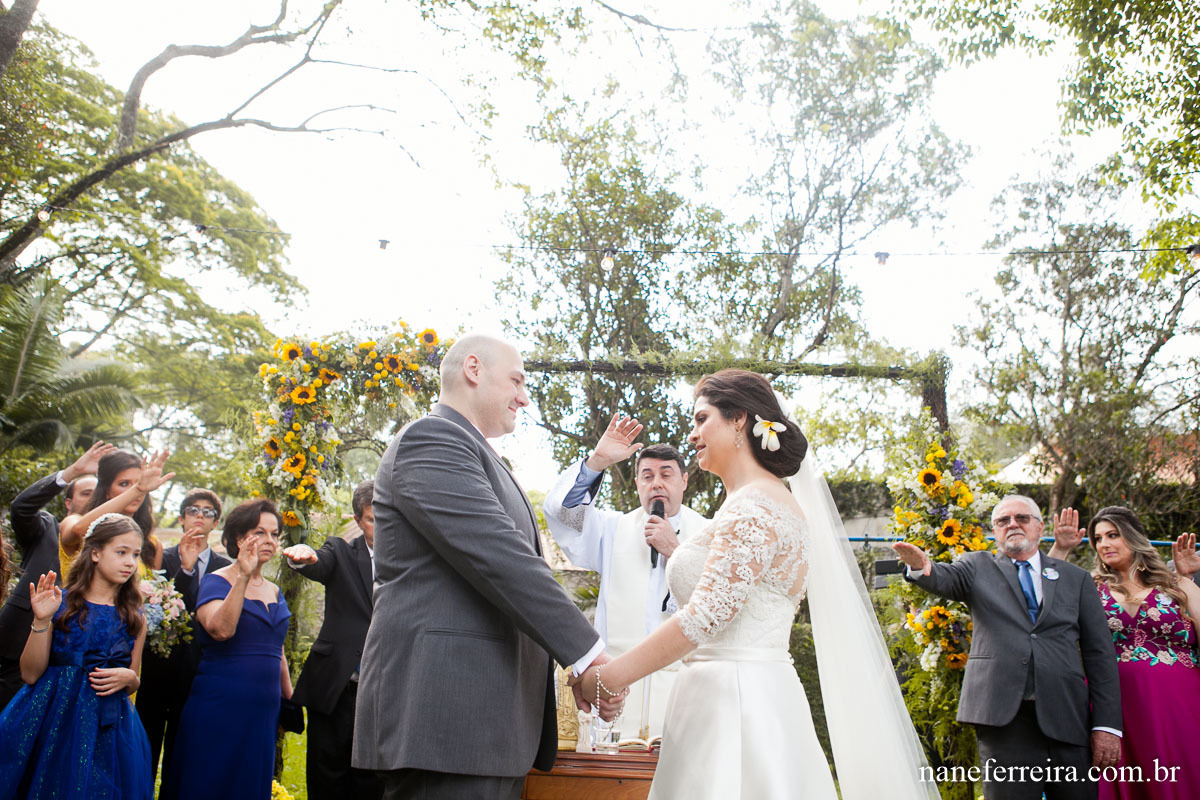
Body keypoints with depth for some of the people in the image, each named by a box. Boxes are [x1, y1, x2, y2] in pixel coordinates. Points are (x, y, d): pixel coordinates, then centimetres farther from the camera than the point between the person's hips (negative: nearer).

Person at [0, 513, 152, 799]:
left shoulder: (134, 615, 5)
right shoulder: (61, 603, -2)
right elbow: (30, 674, -6)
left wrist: (127, 677, -9)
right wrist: (42, 620, -16)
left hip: (108, 729, 2)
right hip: (52, 722, -2)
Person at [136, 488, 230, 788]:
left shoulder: (225, 568, 4)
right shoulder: (161, 558, 2)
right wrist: (184, 569, -24)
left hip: (198, 676, 1)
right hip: (159, 670, -1)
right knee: (145, 754, 6)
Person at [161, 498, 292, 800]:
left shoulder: (275, 592, 12)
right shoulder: (216, 581, -6)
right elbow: (220, 629, -26)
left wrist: (290, 700, 20)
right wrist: (243, 577, -31)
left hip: (263, 712, 6)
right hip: (219, 710, -6)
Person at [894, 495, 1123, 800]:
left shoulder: (1075, 578, 14)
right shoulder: (978, 567, 12)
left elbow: (1100, 654, 10)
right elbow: (945, 578, -10)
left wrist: (1107, 725, 2)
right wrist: (922, 566, -35)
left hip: (1067, 717, 2)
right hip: (1004, 716, -2)